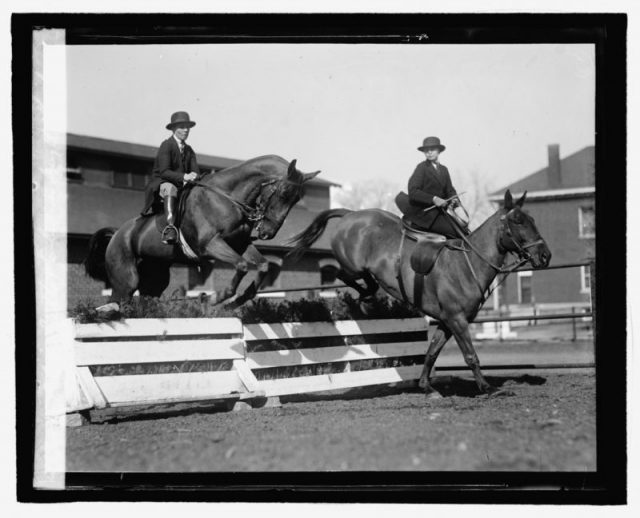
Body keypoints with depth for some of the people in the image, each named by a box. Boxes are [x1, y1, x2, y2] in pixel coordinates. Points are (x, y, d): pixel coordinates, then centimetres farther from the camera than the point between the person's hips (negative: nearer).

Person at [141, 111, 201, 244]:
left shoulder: (189, 150, 16)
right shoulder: (166, 145, -5)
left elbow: (196, 171, 8)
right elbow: (164, 171, -16)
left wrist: (193, 176, -17)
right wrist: (183, 176, -29)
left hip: (182, 185, 7)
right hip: (161, 184, -7)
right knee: (170, 188, -40)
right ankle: (170, 226, -56)